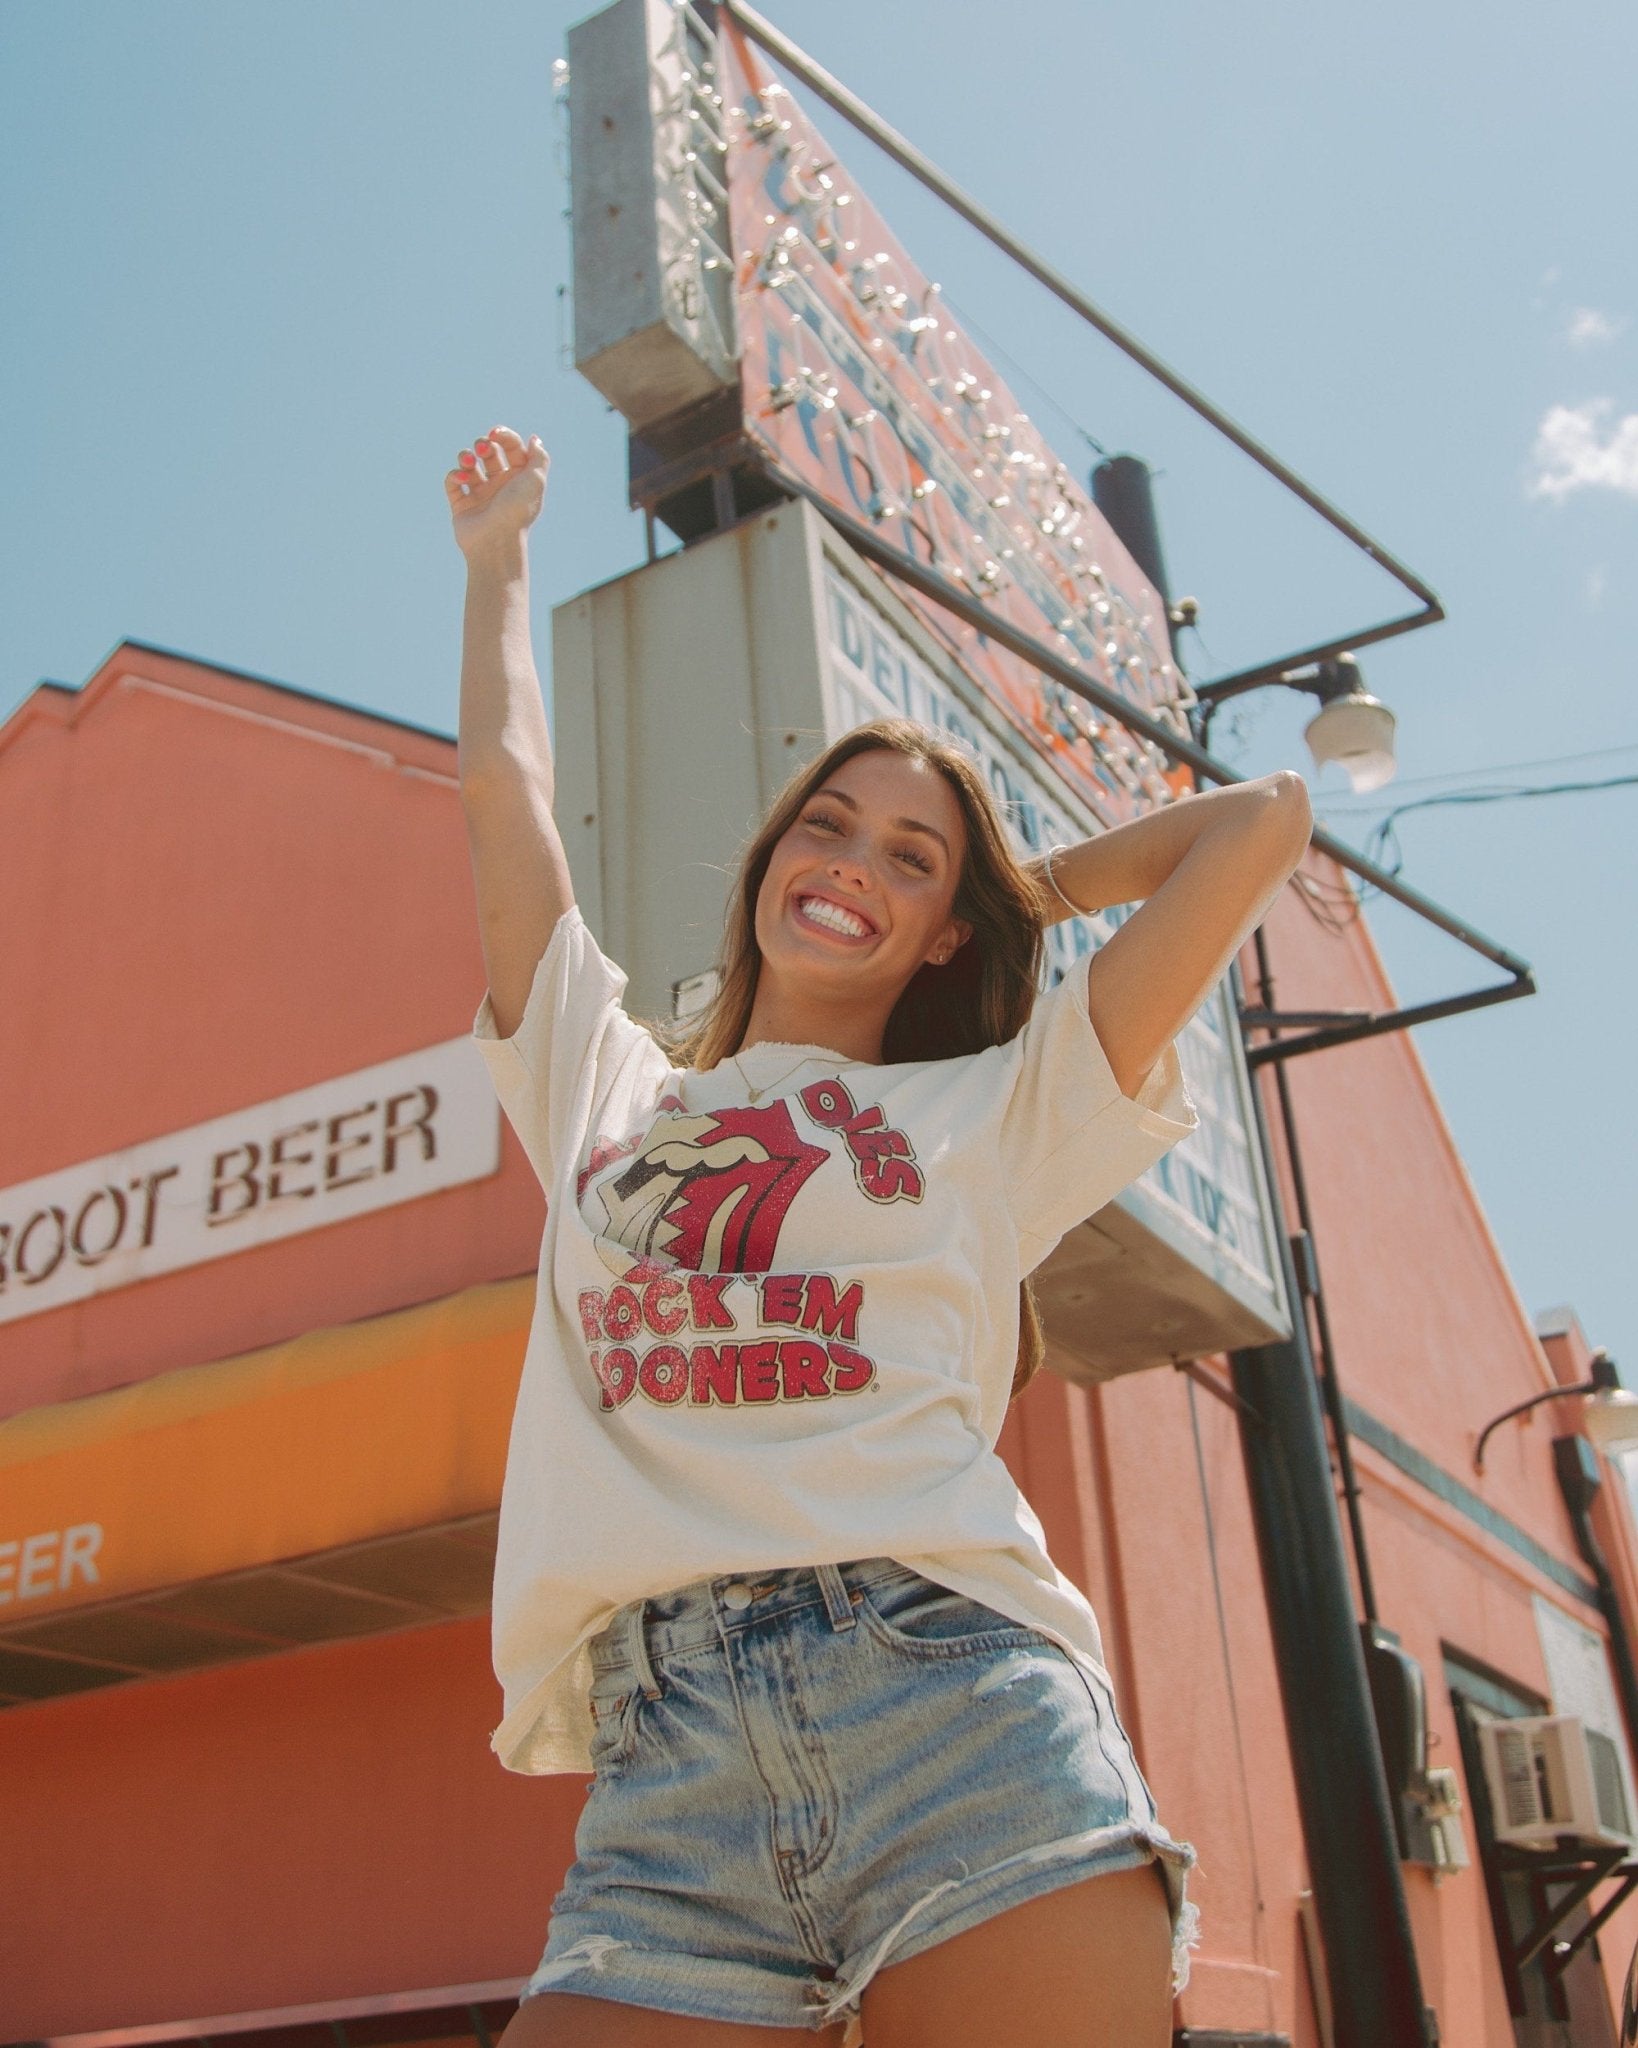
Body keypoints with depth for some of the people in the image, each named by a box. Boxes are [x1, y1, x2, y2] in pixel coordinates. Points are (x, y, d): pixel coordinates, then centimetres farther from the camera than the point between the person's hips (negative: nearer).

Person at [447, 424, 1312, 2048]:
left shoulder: (993, 1112, 17)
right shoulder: (606, 1089, 25)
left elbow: (1264, 822, 17)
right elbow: (506, 793, 30)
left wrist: (1019, 888, 28)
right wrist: (497, 559, 43)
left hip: (950, 1693, -1)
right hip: (660, 1768, 2)